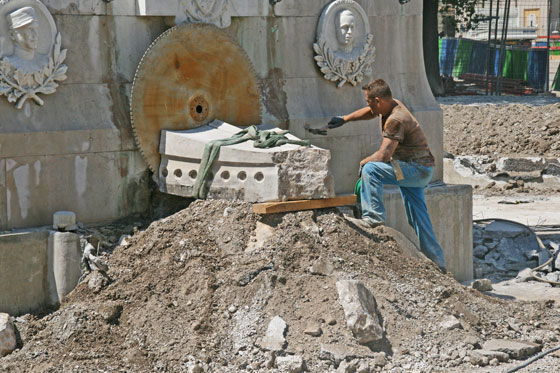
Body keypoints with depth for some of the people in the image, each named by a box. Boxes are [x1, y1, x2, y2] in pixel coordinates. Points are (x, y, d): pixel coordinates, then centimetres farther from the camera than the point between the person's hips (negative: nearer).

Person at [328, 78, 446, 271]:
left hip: (417, 169, -10)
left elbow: (384, 155, -27)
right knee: (418, 218, 11)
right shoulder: (391, 105, 5)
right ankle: (437, 262, 15)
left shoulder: (395, 120, -23)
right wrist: (345, 119, 24)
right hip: (419, 170, 10)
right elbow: (369, 112, 28)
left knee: (371, 169, -24)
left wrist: (364, 162, -10)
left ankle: (373, 217, -20)